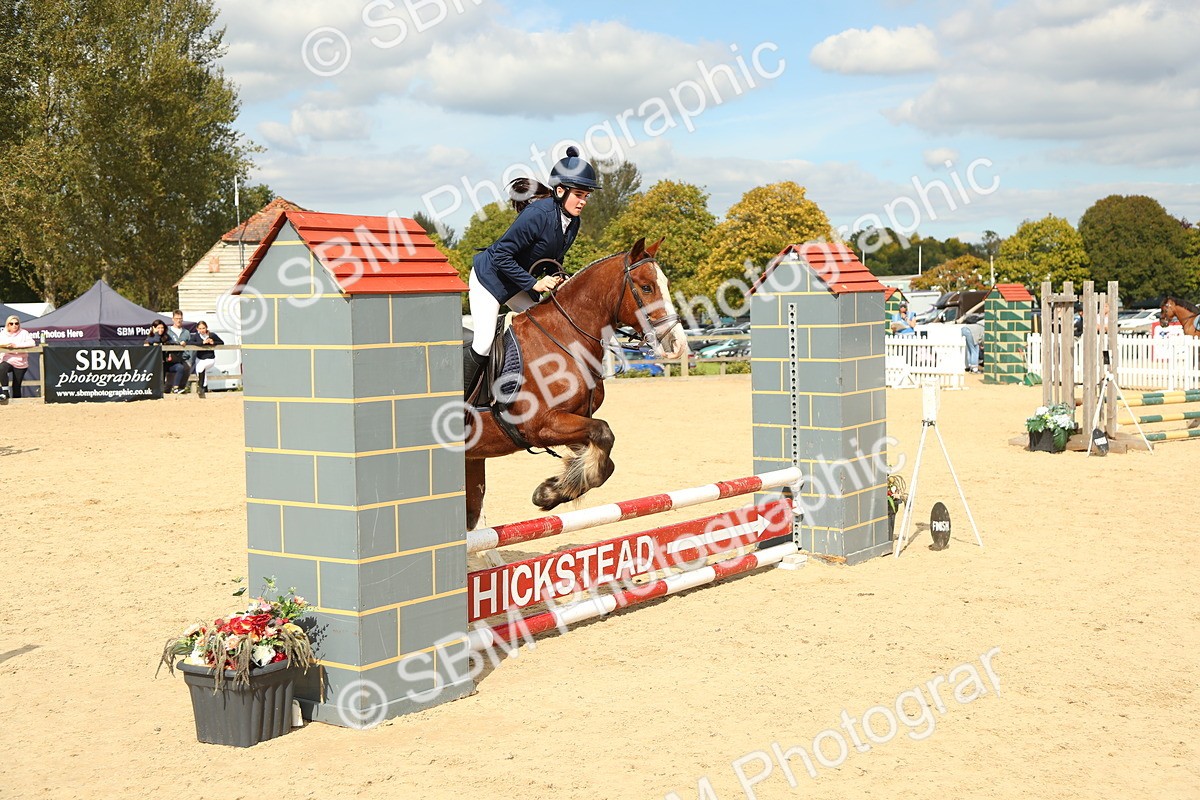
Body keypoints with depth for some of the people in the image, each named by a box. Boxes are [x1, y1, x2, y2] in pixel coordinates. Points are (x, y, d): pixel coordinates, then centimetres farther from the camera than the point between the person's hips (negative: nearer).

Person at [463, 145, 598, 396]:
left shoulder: (573, 223, -4)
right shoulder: (538, 214, -29)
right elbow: (501, 255, -27)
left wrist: (556, 282, -7)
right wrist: (534, 283, -25)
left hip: (518, 285, 8)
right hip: (489, 277, -8)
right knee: (484, 344, -14)